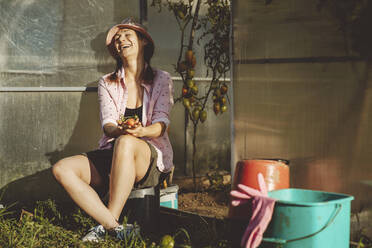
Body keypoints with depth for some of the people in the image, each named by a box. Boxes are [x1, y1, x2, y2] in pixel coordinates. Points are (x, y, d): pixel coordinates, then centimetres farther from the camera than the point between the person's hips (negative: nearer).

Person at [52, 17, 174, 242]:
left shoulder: (162, 80, 7)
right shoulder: (107, 83, 13)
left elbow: (161, 124, -4)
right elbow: (107, 124, -1)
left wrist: (141, 132, -28)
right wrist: (119, 130, -27)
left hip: (151, 159, -3)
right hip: (112, 156, 4)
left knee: (125, 143, -39)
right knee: (62, 169, -23)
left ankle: (107, 225, -33)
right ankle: (116, 228, -34)